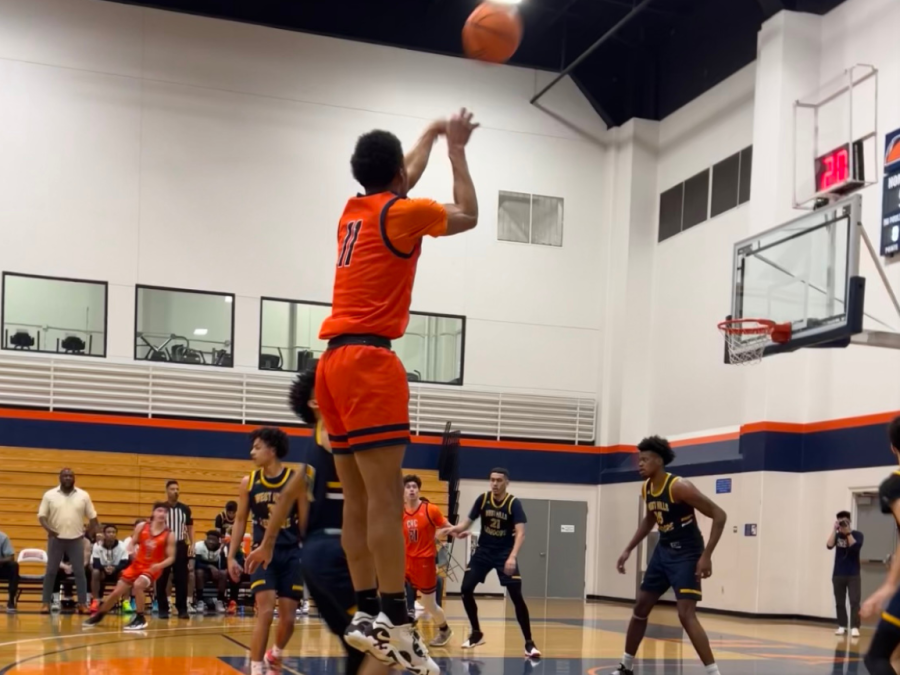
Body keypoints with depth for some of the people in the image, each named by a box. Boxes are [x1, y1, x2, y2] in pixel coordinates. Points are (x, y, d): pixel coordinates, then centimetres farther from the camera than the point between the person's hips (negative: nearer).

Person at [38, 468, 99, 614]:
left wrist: (91, 533, 0)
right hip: (56, 539, -1)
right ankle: (45, 603, 9)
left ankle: (82, 604, 4)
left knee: (80, 572, -1)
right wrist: (48, 528, -19)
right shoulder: (49, 495, 1)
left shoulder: (83, 496, 4)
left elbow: (92, 517, 9)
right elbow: (42, 516, -2)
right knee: (51, 571, 2)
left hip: (76, 539, 1)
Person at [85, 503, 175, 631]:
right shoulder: (141, 527, -3)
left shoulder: (169, 535, -10)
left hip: (152, 569, -3)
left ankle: (140, 619, -16)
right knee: (117, 592, 6)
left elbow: (171, 558, -9)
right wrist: (132, 551, -15)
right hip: (137, 565, 4)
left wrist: (159, 565, -27)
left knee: (137, 585, -32)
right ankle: (98, 615, 30)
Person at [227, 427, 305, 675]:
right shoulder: (248, 483, 1)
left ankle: (275, 654, 34)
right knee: (265, 611, -14)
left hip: (291, 553, 0)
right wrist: (231, 556, 5)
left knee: (288, 617, 4)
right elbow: (240, 520, 9)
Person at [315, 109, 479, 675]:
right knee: (385, 497, -13)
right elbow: (468, 216, 12)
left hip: (336, 361, 9)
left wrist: (433, 134, 50)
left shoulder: (356, 210, 18)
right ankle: (395, 620, -17)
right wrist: (457, 149, 21)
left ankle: (368, 615, 6)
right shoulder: (403, 212, -4)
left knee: (360, 498, 6)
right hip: (368, 361, -9)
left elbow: (399, 182, 38)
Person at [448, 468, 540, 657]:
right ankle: (476, 633, 14)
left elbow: (520, 533, -22)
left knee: (516, 596, -12)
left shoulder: (513, 504, -14)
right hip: (484, 551, 4)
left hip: (505, 553, -3)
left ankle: (529, 642, -2)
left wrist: (512, 557, -36)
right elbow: (468, 521, 1)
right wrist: (457, 529, -22)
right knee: (466, 589, -5)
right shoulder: (482, 500, -5)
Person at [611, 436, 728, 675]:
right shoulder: (646, 489, 1)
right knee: (641, 608, 12)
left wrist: (706, 556, -26)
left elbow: (719, 515, -23)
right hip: (663, 551, 8)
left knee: (686, 614, -19)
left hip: (687, 554, -8)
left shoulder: (679, 487, -24)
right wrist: (628, 550, 18)